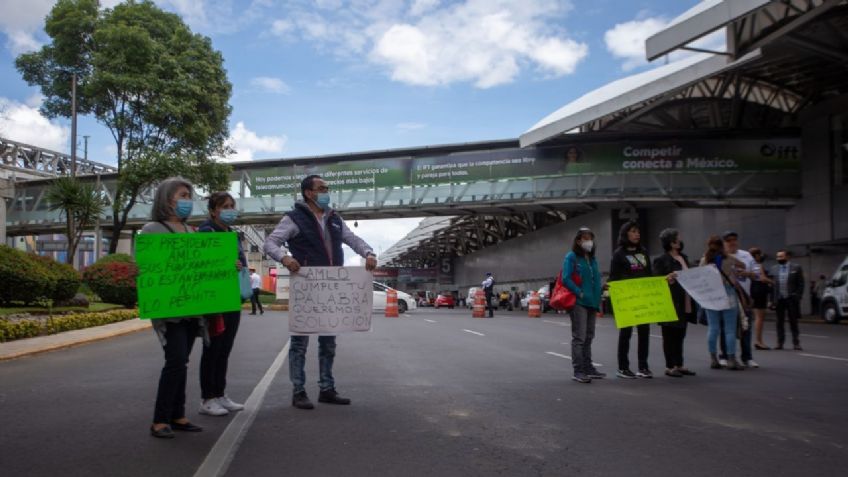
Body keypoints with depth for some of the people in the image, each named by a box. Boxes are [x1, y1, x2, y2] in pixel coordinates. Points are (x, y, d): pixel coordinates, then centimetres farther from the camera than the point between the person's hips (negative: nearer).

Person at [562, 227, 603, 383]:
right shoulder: (571, 257, -5)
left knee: (588, 337, 13)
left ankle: (588, 367, 22)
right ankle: (578, 371, -6)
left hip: (592, 303, 8)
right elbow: (566, 279, -14)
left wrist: (598, 299, 8)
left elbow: (597, 280, 19)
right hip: (578, 303, -7)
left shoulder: (592, 259, 16)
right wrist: (580, 293, -18)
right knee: (579, 337, -8)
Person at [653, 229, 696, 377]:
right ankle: (670, 366, 7)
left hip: (684, 303, 7)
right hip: (670, 303, -7)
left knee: (680, 335, 12)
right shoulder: (661, 260, -7)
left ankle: (679, 365, 20)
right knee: (670, 335, 0)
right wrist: (669, 277, -28)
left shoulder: (684, 258, 16)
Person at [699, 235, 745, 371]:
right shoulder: (728, 259, 0)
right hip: (728, 295, -2)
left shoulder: (704, 261, 4)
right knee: (730, 329, 1)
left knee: (713, 328, 6)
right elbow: (743, 266, 14)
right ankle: (731, 360, 1)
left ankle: (713, 359, 9)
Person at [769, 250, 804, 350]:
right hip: (779, 299, 3)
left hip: (791, 299, -3)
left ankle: (796, 343, 8)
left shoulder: (796, 268, 1)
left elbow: (800, 284, -1)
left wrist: (798, 297, -9)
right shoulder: (774, 269, 9)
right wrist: (772, 299, 1)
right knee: (780, 322, 7)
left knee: (793, 322, 3)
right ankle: (780, 343, 12)